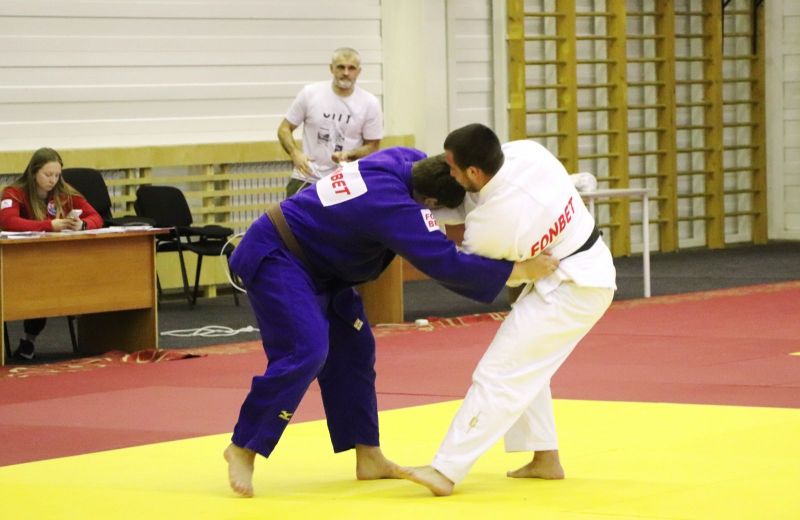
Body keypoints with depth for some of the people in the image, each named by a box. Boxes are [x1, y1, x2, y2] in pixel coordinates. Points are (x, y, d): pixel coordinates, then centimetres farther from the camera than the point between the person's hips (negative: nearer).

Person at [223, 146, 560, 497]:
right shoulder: (393, 205, -32)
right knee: (305, 353, -22)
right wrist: (521, 271, -31)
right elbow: (446, 265, -34)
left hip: (314, 264, 10)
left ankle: (369, 458, 14)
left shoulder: (405, 161, -6)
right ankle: (243, 450, -9)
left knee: (353, 350, 9)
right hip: (273, 258, -10)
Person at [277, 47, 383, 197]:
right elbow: (284, 129, 5)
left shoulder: (370, 103, -2)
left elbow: (372, 146, 3)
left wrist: (349, 155, -18)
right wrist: (295, 153, -15)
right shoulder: (310, 93, -2)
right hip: (307, 180, 0)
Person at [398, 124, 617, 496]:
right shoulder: (528, 152, -11)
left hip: (571, 290, -9)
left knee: (499, 374, -11)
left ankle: (445, 472, -13)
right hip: (591, 270, 9)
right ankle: (545, 459, 27)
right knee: (525, 366, 21)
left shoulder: (489, 223, -27)